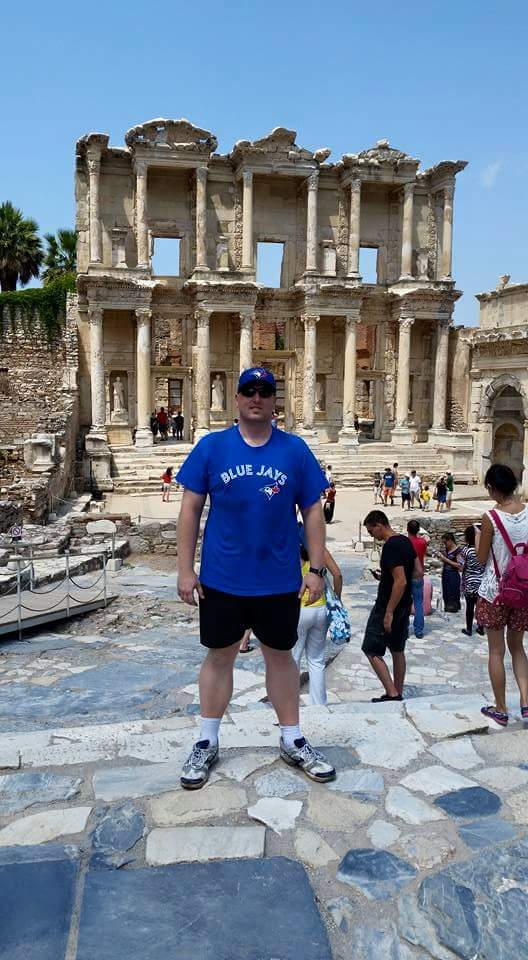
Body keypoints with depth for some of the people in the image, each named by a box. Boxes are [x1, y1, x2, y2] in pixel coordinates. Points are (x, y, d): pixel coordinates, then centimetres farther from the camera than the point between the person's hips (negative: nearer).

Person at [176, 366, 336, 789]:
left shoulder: (295, 449, -1)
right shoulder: (211, 446, -3)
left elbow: (313, 512, 1)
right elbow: (190, 509, -2)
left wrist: (317, 569, -3)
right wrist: (185, 570, -6)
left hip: (280, 580, 1)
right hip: (221, 579, 0)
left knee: (281, 657, 15)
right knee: (219, 657, 13)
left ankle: (293, 742, 31)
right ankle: (207, 743, 30)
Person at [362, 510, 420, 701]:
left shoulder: (390, 547, -22)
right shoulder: (406, 541, 7)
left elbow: (400, 581, -27)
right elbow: (418, 571, 14)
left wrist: (389, 613, -23)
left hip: (388, 606, -10)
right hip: (404, 606, 10)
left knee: (372, 651, -2)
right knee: (398, 650, 17)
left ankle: (392, 693, -5)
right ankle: (398, 693, 25)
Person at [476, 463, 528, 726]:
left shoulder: (491, 517, -16)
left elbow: (482, 558, -7)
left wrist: (478, 539, 9)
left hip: (495, 590, -4)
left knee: (496, 651, 9)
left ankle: (500, 709, 19)